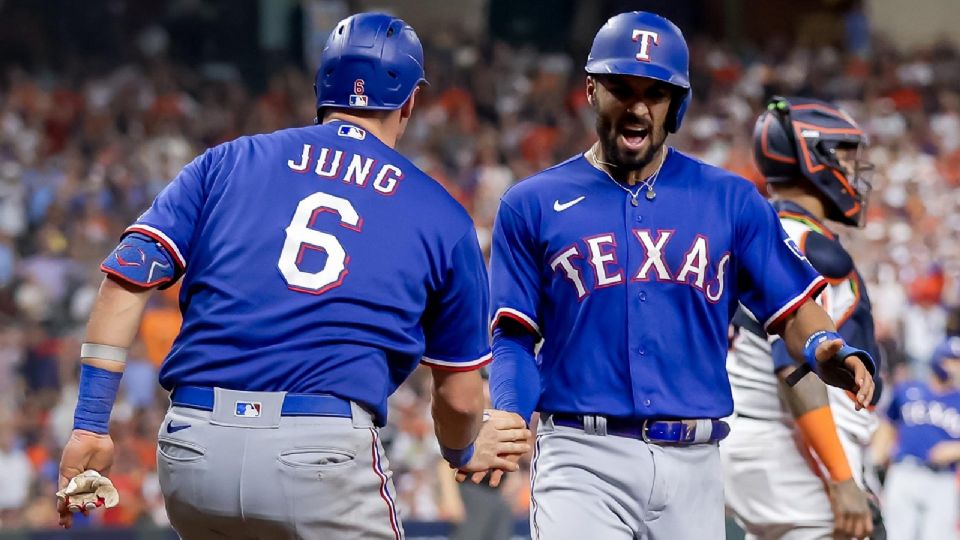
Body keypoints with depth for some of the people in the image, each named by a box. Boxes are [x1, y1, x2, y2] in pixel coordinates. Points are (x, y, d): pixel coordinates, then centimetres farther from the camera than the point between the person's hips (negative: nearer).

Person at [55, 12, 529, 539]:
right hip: (323, 456, -3)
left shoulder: (228, 161, 16)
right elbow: (459, 395, 18)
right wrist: (465, 452, 41)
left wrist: (89, 426, 3)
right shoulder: (443, 217, 13)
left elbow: (127, 279, 4)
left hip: (191, 454, 3)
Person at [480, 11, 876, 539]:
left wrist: (828, 352, -16)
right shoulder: (532, 206, 6)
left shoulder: (730, 200, 10)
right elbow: (515, 338, 4)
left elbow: (793, 312, 7)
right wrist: (506, 421, -15)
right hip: (583, 460, -2)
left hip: (693, 465, 2)